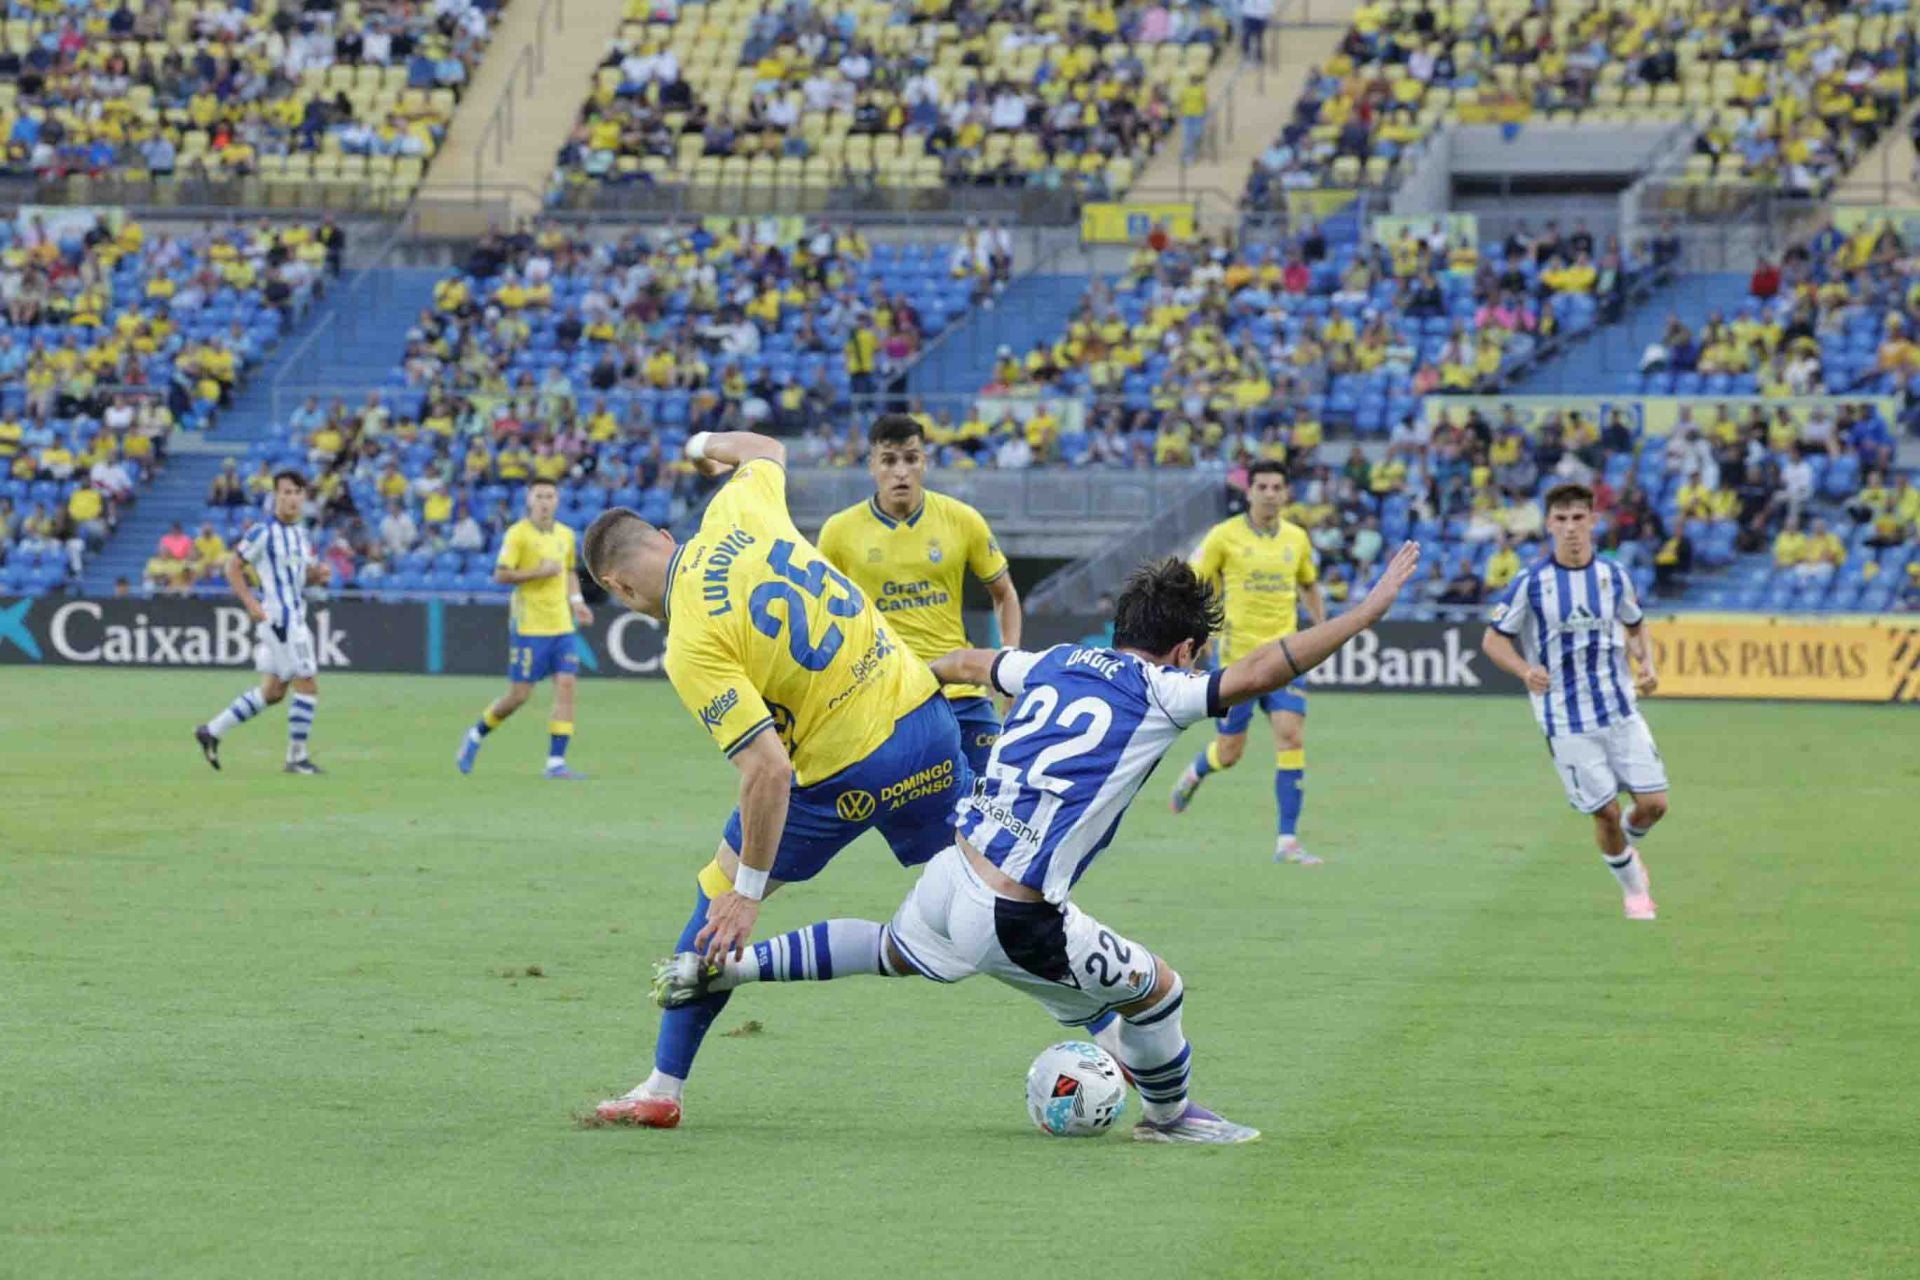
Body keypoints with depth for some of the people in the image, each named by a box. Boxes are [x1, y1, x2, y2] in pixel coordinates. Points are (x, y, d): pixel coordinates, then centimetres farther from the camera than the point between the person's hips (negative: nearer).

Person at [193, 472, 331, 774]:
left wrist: (317, 574, 2)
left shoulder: (300, 532, 14)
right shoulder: (264, 532, -11)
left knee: (273, 691, 13)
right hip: (278, 616, -9)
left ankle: (212, 731, 21)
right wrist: (250, 603, -18)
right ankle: (297, 757, 0)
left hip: (295, 616, 9)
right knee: (307, 685, -9)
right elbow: (233, 567, -8)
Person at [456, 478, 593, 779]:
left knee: (566, 686, -8)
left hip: (562, 626, 5)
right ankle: (476, 736, 23)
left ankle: (556, 762, -6)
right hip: (528, 627, -5)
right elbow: (500, 575, -12)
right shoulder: (518, 534, -7)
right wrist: (539, 572, -19)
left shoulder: (566, 535, 11)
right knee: (519, 695, -3)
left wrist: (577, 601, 9)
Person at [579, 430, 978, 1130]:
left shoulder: (691, 648, -18)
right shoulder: (734, 517, -3)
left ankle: (663, 1087, 19)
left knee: (720, 901, 13)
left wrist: (749, 890, -14)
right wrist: (704, 444, 44)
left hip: (846, 775, -6)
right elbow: (767, 450, 23)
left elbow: (768, 769, -23)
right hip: (926, 715, 6)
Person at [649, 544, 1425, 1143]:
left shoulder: (1057, 663, 13)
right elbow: (1256, 675, -20)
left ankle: (722, 965, 30)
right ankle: (1169, 1117, 35)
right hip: (1014, 922, -7)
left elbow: (972, 663, 32)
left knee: (891, 952, 37)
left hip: (950, 872, 7)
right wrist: (1367, 613, -17)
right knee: (1156, 989, 12)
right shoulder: (1158, 694, -7)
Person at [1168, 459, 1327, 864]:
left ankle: (1288, 842, -9)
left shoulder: (1297, 538, 7)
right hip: (1238, 656, -3)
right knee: (1230, 752, 4)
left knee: (1291, 737, -13)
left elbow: (1309, 587, 23)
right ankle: (1195, 772, 43)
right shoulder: (1225, 536, -5)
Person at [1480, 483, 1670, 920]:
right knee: (1606, 810, -3)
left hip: (1620, 708, 3)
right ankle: (1633, 889, 22)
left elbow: (1635, 628, 18)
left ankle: (1627, 846, 32)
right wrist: (1525, 670, -22)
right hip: (1566, 718, -3)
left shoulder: (1613, 575, 2)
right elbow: (1493, 640, -3)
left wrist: (1646, 664, -3)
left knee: (1654, 803, -3)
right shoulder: (1531, 582, -8)